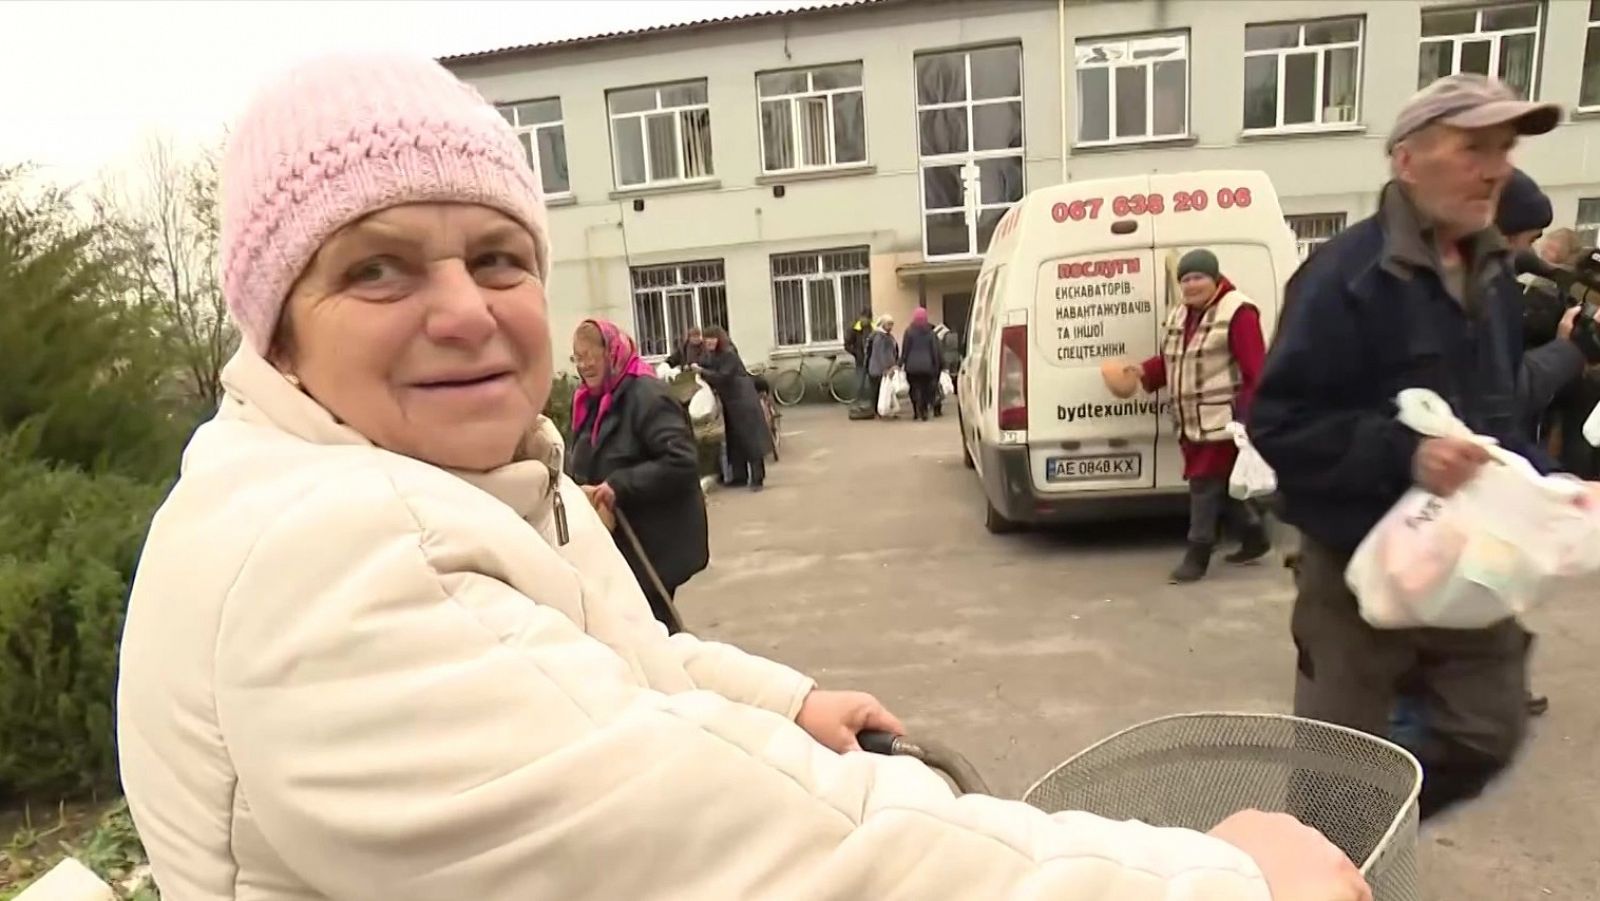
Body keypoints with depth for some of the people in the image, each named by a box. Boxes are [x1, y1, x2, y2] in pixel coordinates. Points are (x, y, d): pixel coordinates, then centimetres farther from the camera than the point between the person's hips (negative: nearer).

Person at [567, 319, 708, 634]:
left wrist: (620, 486, -27)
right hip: (617, 539, 8)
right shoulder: (591, 399, 10)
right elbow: (586, 460, 19)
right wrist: (576, 486, -1)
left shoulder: (647, 395, -18)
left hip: (655, 543, -8)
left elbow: (683, 462, -27)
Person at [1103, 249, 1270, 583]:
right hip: (1192, 423, 9)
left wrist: (1251, 416, -22)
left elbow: (1256, 370, -16)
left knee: (1205, 483, -6)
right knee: (1219, 484, 16)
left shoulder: (1237, 312, -12)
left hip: (1223, 421, -9)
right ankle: (1254, 537, 34)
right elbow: (1171, 361, 23)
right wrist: (1143, 371, 4)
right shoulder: (1179, 316, 16)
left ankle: (1197, 554, 4)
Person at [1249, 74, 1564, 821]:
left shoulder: (1493, 276, 9)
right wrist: (1404, 453, -29)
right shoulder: (1347, 275, -17)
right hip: (1359, 567, -7)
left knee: (1488, 735, 15)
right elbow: (1278, 424, -20)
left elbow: (1499, 415, 18)